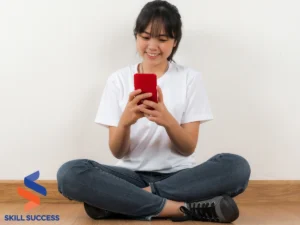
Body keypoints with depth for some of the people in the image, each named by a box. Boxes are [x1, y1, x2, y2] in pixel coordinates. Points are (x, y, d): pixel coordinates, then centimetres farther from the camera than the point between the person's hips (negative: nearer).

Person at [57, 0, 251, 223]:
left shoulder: (191, 78, 1)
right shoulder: (118, 80, 2)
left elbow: (188, 149, -3)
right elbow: (118, 152, -1)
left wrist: (167, 119, -24)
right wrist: (125, 121, -23)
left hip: (179, 176, 1)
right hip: (132, 175, 0)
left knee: (237, 167, -29)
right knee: (69, 173, -27)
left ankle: (118, 201, -22)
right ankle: (183, 208, -25)